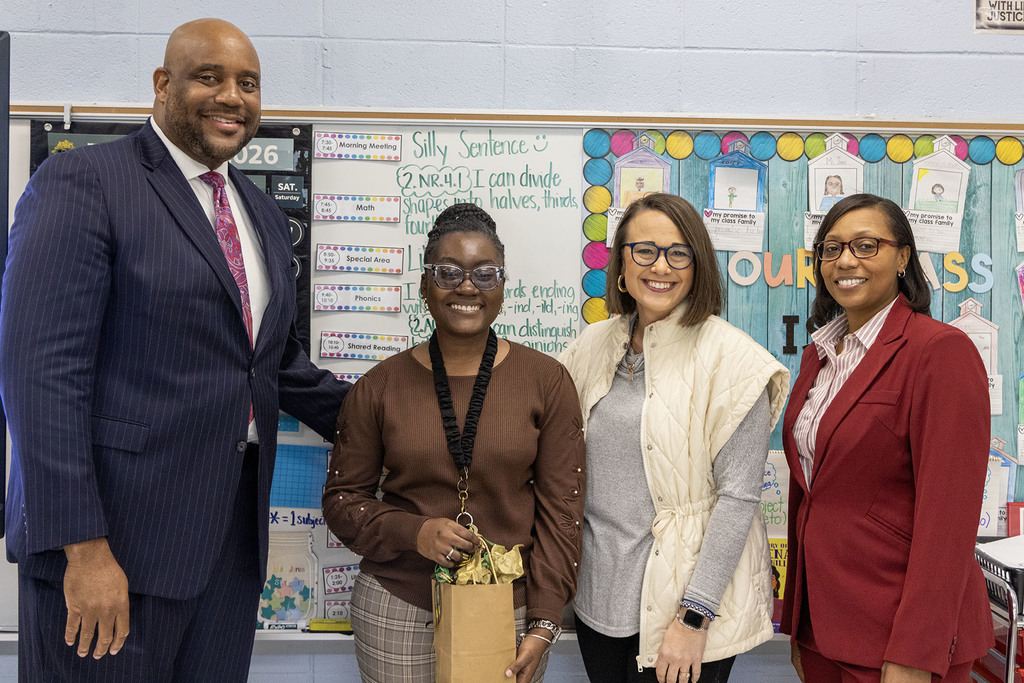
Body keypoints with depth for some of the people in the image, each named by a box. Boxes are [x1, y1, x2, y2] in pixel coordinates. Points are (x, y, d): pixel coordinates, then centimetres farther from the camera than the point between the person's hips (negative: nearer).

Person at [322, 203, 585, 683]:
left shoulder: (546, 381, -3)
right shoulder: (380, 386, -2)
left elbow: (560, 507, -3)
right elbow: (342, 497, 4)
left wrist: (543, 623, -7)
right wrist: (412, 532, -15)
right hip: (397, 610, 1)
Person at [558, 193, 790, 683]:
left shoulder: (730, 357, -13)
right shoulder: (594, 345, 3)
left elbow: (738, 494, -15)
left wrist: (694, 617, -16)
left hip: (685, 594, -5)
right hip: (598, 592, 5)